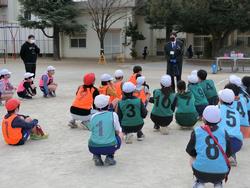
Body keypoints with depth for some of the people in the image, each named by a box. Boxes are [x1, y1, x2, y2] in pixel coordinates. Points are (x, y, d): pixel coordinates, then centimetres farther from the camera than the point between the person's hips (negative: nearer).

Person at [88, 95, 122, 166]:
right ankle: (109, 157, 13)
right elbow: (118, 131, 4)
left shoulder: (93, 117, 2)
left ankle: (97, 156, 13)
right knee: (120, 135, 27)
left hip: (93, 148, 3)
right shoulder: (113, 115, -4)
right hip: (110, 148, -2)